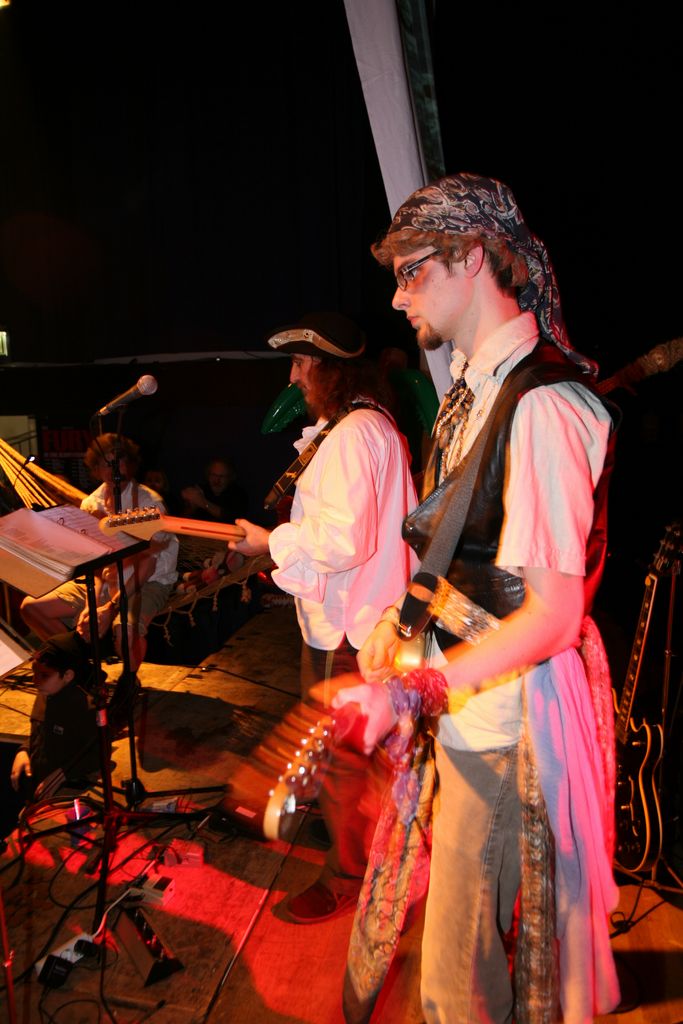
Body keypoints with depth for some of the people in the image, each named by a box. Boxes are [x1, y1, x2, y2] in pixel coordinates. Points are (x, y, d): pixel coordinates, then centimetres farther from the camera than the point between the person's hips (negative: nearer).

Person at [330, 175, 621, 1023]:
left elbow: (554, 615, -25)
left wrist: (419, 690, -33)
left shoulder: (541, 403, -24)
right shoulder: (473, 389, 8)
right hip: (474, 703, 9)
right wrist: (404, 612, 7)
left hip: (513, 723, -9)